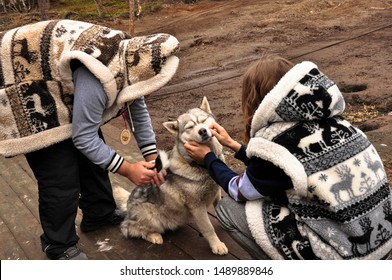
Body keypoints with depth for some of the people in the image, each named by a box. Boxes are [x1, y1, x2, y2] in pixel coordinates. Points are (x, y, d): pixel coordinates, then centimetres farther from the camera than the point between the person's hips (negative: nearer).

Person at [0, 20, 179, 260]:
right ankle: (59, 247, 13)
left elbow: (138, 109, 2)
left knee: (94, 155, 14)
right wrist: (128, 169, -19)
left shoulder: (128, 58, -10)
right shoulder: (98, 78, -38)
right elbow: (83, 138, -29)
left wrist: (152, 158, -4)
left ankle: (99, 215, 34)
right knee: (61, 179, -8)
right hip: (25, 96, -9)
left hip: (62, 94, 9)